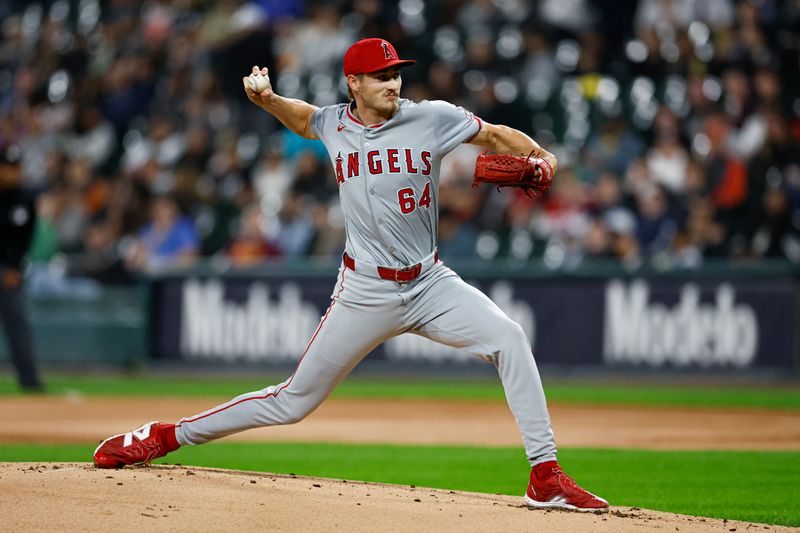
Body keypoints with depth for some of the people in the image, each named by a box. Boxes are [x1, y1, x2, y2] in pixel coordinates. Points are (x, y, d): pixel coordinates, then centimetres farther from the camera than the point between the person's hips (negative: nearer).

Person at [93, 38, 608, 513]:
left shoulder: (432, 119, -4)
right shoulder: (334, 124, 3)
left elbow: (496, 135, 1)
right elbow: (302, 118, 26)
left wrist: (541, 156, -18)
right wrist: (267, 99, 6)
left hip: (430, 283, 0)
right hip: (365, 292, 0)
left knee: (508, 337, -24)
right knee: (295, 401, 3)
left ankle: (546, 476, -21)